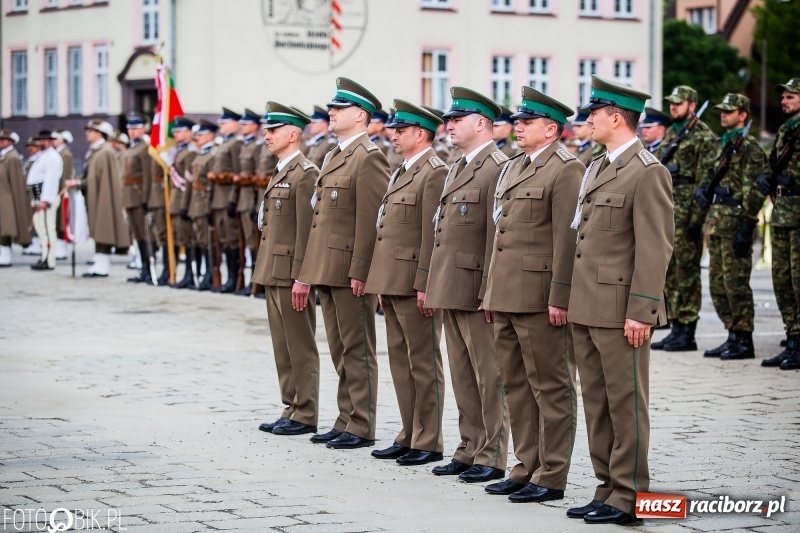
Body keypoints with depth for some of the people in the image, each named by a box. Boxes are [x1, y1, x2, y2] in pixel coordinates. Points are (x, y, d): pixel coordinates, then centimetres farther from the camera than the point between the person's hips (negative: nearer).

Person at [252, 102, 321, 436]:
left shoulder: (305, 174, -12)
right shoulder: (281, 173, 18)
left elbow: (306, 229, -17)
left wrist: (300, 277, -20)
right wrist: (265, 272, 18)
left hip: (291, 272, -10)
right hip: (274, 272, 10)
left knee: (300, 347, -4)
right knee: (283, 346, 12)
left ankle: (305, 415, 1)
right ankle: (291, 409, 18)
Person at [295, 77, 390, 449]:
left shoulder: (369, 157, -11)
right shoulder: (333, 157, 18)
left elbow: (371, 219, -17)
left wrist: (360, 272, -21)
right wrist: (308, 274, 18)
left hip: (351, 272, -9)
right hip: (327, 270, 9)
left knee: (357, 350, -4)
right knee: (340, 350, 12)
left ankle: (361, 428, 0)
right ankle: (346, 421, 18)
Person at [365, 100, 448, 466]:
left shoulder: (434, 173, -12)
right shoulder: (401, 173, 18)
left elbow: (433, 235, -17)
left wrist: (425, 285, -21)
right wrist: (382, 284, 18)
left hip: (415, 284, -10)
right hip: (393, 283, 10)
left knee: (423, 363, -3)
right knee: (400, 361, 13)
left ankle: (428, 443, 2)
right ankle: (409, 436, 19)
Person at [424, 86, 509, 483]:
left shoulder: (498, 169, -12)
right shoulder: (456, 169, 18)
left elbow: (498, 237, -17)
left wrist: (488, 293, -21)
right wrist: (433, 287, 18)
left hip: (477, 292, -10)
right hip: (451, 290, 10)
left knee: (489, 376, -3)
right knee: (463, 376, 13)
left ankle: (492, 457, 1)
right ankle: (469, 449, 19)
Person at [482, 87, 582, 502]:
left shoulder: (566, 170, -10)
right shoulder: (511, 168, 17)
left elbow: (567, 239, -16)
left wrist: (560, 298, -20)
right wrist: (490, 290, 19)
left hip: (539, 299, -9)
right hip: (506, 297, 9)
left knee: (550, 387, -2)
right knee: (516, 385, 13)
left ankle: (551, 478, 2)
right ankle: (527, 467, 21)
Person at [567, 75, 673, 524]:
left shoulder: (647, 173, -12)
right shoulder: (597, 168, 16)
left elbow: (655, 249, -15)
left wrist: (640, 312, -19)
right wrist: (576, 300, 16)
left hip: (621, 311, -9)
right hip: (587, 309, 9)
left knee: (626, 403, -2)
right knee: (597, 403, 12)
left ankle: (628, 497, 4)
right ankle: (608, 487, 20)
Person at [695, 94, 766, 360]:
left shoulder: (750, 148, -9)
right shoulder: (724, 144, 18)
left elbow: (753, 191, -15)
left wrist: (746, 228, -20)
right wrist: (702, 188, 5)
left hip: (735, 223, -9)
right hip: (716, 223, 9)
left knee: (736, 283, -7)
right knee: (718, 284, 11)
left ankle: (744, 340, -1)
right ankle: (733, 336, 18)